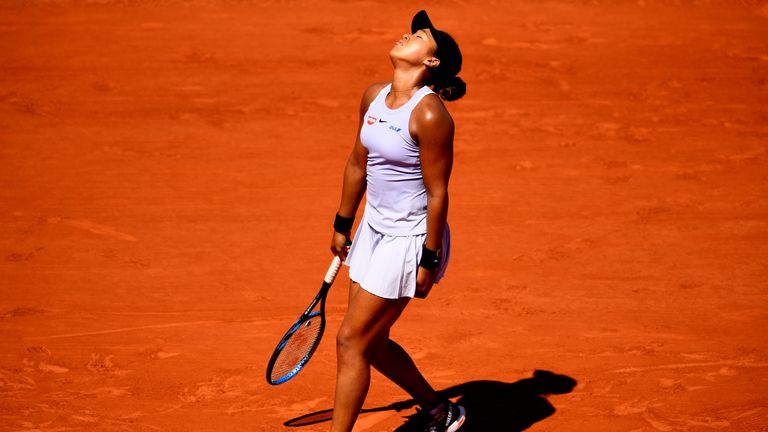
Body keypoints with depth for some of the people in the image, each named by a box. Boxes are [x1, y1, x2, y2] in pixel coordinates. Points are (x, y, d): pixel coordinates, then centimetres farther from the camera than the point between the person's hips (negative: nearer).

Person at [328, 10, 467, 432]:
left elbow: (437, 193, -19)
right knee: (372, 342, 16)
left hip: (409, 240, -9)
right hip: (374, 230, 9)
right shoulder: (373, 97, 2)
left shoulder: (430, 116, -22)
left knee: (350, 340, -6)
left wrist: (429, 262, -17)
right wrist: (342, 225, 20)